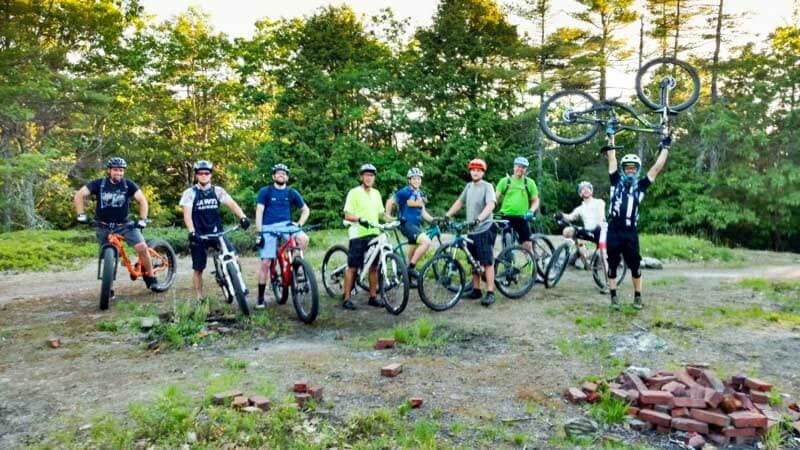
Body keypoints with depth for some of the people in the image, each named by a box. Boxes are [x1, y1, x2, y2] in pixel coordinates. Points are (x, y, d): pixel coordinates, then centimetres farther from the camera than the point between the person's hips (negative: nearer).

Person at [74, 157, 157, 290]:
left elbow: (142, 200, -12)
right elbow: (79, 195, -11)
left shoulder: (128, 184, -9)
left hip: (124, 223, 0)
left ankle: (150, 278, 0)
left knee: (142, 247, -16)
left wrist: (142, 219, -22)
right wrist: (81, 214, -21)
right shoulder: (99, 184, -8)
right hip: (103, 225, 1)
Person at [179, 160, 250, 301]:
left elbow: (231, 203, -9)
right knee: (198, 268, 5)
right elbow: (187, 214, -12)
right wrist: (192, 232, -28)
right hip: (199, 235, -1)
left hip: (216, 232, 1)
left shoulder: (218, 191, 4)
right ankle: (199, 298, 18)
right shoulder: (190, 193, -2)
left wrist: (242, 217, -28)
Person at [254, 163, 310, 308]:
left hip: (286, 225, 2)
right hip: (269, 228, -2)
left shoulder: (291, 192, 10)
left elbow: (305, 209, 15)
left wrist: (299, 224, -2)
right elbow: (259, 212, -4)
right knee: (265, 263, -6)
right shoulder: (265, 191, 3)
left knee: (304, 239, -30)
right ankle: (261, 298, 6)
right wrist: (259, 233, -13)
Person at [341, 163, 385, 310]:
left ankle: (373, 297, 18)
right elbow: (347, 215, -9)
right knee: (352, 267, -1)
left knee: (373, 267, 8)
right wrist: (359, 219, -26)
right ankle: (346, 298, 5)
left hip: (373, 234, 5)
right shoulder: (354, 192, -4)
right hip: (358, 235, -5)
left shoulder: (376, 193, 13)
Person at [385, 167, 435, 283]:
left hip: (416, 225, 9)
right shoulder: (405, 192, -8)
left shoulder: (421, 194, 15)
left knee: (412, 255, 16)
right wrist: (388, 215, -11)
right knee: (426, 242, -26)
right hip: (407, 224, -8)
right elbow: (390, 201, -6)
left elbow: (423, 212, 15)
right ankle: (411, 267, -17)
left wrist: (433, 220, 2)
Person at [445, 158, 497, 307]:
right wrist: (447, 215, 7)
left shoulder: (487, 186, -9)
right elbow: (459, 202, 18)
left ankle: (490, 293, -4)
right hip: (470, 230, 7)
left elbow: (491, 205, -24)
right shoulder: (469, 186, 11)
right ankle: (476, 290, 23)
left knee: (487, 262, -6)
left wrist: (479, 218, -38)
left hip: (484, 230, -7)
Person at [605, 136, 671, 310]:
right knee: (612, 265, 5)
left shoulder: (640, 185, 8)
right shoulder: (616, 181, 7)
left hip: (630, 232, 1)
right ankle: (614, 297, 15)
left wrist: (665, 148, 9)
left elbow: (657, 168, 7)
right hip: (614, 230, 0)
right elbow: (611, 158, 7)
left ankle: (637, 297, 20)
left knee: (635, 266, 6)